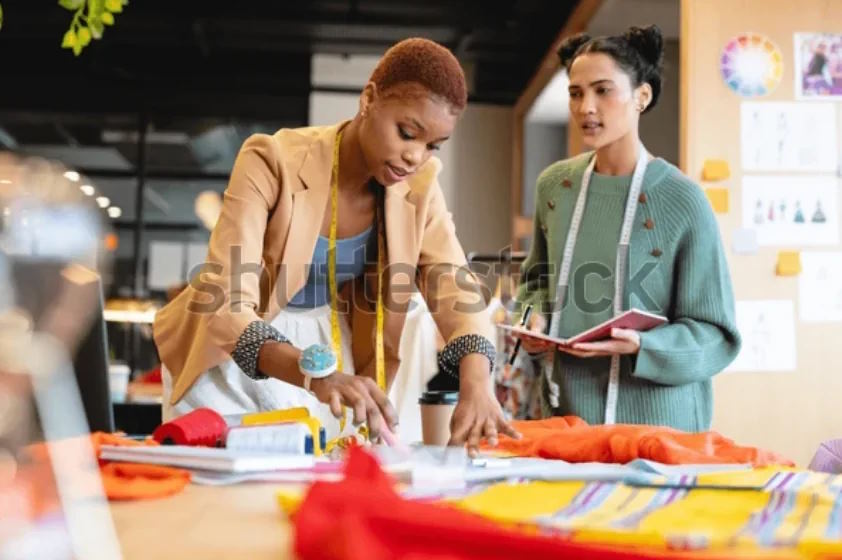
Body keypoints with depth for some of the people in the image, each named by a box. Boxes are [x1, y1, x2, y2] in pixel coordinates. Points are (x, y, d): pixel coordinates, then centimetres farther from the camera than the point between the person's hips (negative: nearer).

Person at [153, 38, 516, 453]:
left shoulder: (418, 185, -12)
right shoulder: (273, 162, -26)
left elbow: (458, 294, -17)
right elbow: (226, 305, -35)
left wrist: (476, 388, -37)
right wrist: (315, 373, -52)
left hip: (329, 351, 4)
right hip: (231, 358, -3)